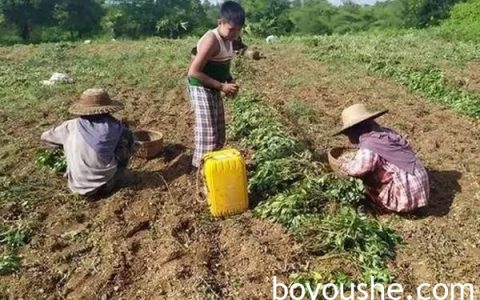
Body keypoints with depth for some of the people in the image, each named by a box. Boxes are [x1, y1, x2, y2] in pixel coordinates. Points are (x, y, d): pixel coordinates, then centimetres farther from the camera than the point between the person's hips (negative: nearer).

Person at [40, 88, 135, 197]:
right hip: (106, 186, -1)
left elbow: (45, 136, 12)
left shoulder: (71, 127, -7)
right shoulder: (118, 128, -10)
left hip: (78, 186, 2)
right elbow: (128, 150, 8)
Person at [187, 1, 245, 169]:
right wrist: (222, 86, -23)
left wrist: (230, 81, 0)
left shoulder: (228, 39, 3)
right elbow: (193, 72, -25)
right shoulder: (211, 40, -23)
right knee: (207, 133, -8)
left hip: (214, 90, 9)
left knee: (219, 132, 14)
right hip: (201, 89, -9)